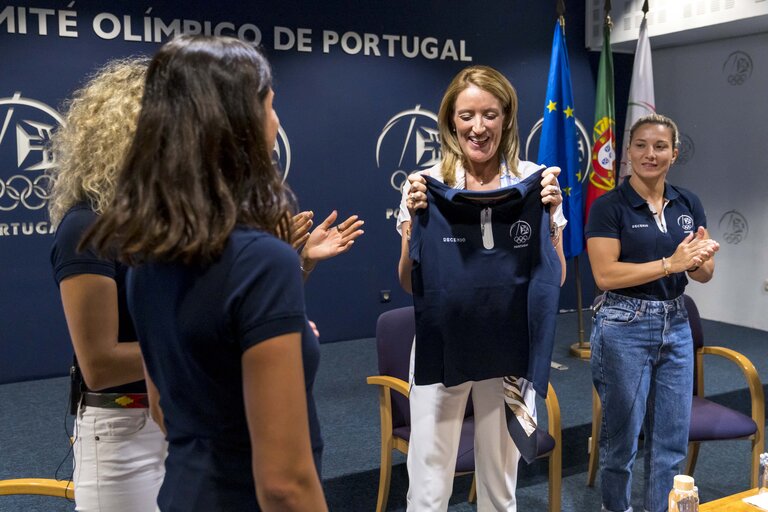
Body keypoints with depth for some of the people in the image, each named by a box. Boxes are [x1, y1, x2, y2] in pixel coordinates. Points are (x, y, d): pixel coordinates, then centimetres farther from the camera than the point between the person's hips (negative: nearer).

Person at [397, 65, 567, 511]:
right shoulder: (427, 185, -5)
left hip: (510, 346, 1)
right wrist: (415, 220, -18)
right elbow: (410, 285, -2)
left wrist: (549, 215, -17)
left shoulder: (535, 180, -3)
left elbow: (555, 280, -1)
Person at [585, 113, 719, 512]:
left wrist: (698, 258, -18)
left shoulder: (689, 204, 7)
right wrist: (670, 263, -24)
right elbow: (605, 275, -18)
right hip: (624, 328, -5)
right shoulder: (609, 206, -10)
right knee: (622, 436, 8)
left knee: (672, 440, 12)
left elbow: (706, 274, 5)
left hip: (676, 326, 5)